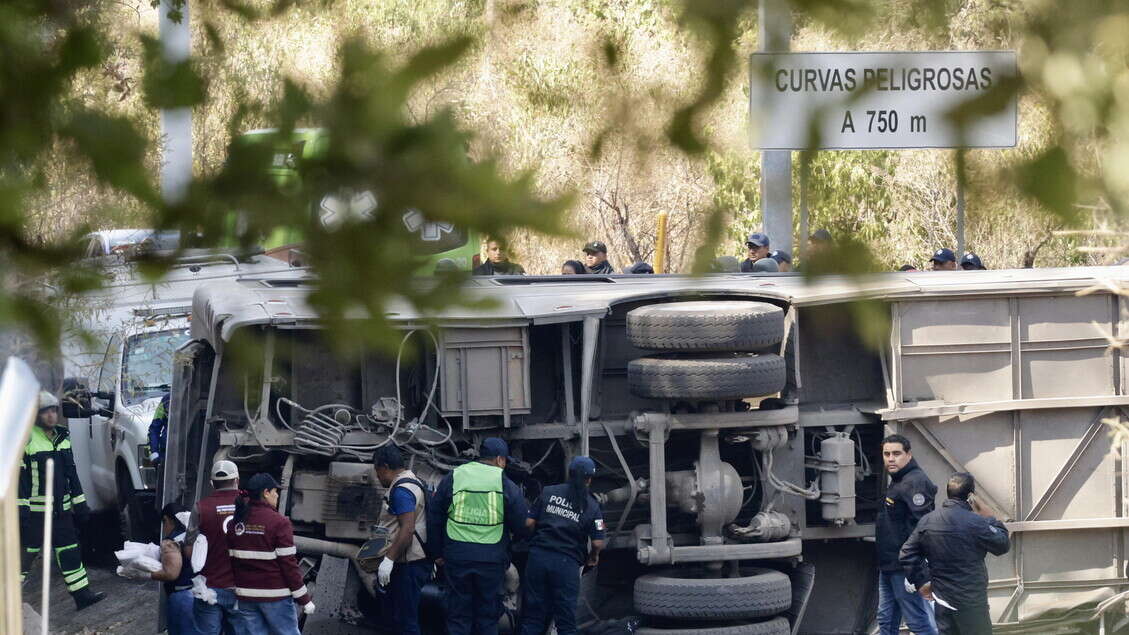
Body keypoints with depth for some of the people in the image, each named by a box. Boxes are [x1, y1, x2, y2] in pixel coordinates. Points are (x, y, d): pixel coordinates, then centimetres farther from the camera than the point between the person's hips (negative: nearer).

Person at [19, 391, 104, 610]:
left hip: (60, 508, 7)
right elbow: (18, 476, -15)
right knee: (25, 553, -3)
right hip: (34, 508, -7)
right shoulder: (26, 439, -12)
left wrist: (80, 504, 17)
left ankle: (82, 594, 11)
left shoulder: (62, 437, 12)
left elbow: (71, 473, 18)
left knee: (69, 551, 8)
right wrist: (20, 508, -20)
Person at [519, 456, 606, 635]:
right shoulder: (592, 506, 3)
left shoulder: (548, 492, 7)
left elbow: (528, 523, 4)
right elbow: (598, 543, -3)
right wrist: (593, 557, 19)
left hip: (538, 556, 2)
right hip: (567, 564, -2)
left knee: (532, 618, 7)